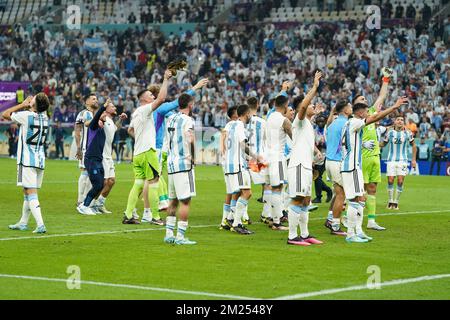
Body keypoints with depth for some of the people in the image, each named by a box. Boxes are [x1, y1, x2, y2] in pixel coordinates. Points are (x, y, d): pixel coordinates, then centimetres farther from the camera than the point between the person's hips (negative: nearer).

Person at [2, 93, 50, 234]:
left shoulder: (26, 115, -13)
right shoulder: (44, 117, 5)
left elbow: (5, 114, 2)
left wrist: (23, 105, 7)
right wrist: (26, 106, 15)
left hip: (27, 160, -7)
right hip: (40, 160, 7)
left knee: (31, 194, -10)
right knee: (28, 192, 18)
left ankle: (40, 225, -21)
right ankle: (23, 223, 27)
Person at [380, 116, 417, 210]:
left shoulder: (408, 133, 2)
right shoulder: (389, 133, 3)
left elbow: (414, 145, 12)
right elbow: (383, 144, 12)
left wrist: (414, 159, 8)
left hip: (402, 160, 0)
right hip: (391, 160, 0)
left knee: (400, 181, -8)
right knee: (390, 181, -6)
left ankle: (396, 202, 5)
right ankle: (390, 201, 12)